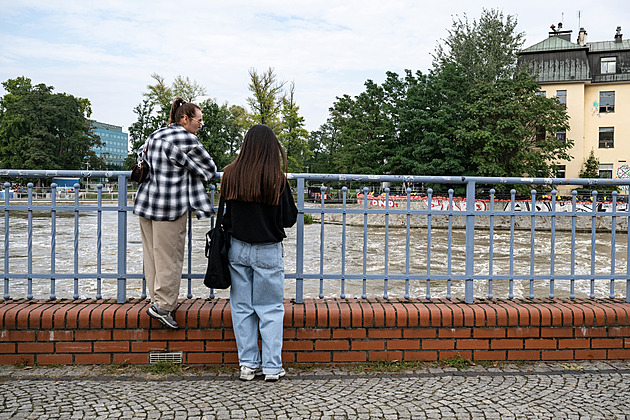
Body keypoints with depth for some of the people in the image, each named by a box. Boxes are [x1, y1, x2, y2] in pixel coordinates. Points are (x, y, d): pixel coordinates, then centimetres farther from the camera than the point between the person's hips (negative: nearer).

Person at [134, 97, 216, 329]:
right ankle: (162, 306, 4)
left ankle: (157, 299, 24)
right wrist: (189, 165, 16)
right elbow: (209, 169, -2)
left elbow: (141, 155, 33)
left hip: (145, 204, 8)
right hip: (170, 207, -8)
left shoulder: (155, 135, 15)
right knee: (169, 258, 0)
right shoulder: (187, 139, -10)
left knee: (152, 254, 13)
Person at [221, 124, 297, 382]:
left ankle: (247, 365, 18)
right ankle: (272, 367, 12)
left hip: (237, 248, 3)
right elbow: (289, 218, -5)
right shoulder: (277, 178, -12)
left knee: (242, 307, 12)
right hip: (267, 250, -3)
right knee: (270, 308, 8)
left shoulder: (231, 174, -4)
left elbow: (226, 212, 5)